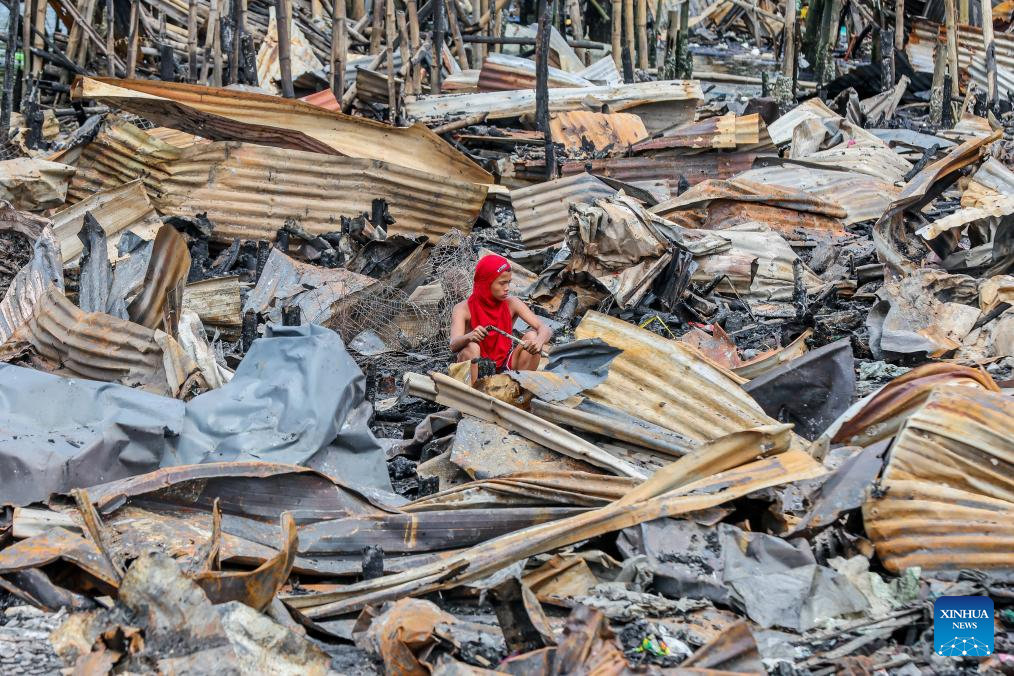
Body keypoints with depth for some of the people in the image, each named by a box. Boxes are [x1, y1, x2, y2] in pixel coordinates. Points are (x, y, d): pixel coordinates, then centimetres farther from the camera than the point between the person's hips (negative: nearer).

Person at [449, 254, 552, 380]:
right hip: (477, 368, -3)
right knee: (471, 347, -33)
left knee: (532, 336, -18)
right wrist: (469, 336, -51)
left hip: (505, 368, 3)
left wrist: (539, 341, -38)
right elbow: (454, 346, -27)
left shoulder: (512, 304, -6)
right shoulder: (463, 309, -13)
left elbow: (545, 329, -13)